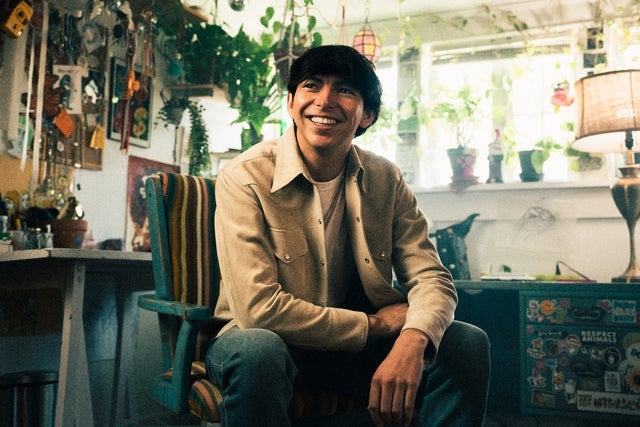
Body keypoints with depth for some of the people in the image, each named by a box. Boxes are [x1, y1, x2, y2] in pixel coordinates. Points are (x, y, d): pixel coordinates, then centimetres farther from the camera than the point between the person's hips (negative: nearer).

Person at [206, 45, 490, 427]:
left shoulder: (387, 181, -1)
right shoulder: (244, 178, -16)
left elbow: (431, 278, -7)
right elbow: (260, 309, -23)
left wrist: (410, 342, -31)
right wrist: (376, 324, -17)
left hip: (359, 350, 4)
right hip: (270, 341, -3)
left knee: (468, 344, -15)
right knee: (258, 350, -37)